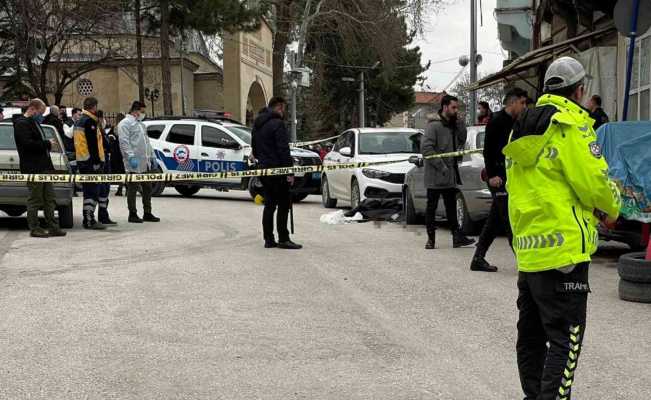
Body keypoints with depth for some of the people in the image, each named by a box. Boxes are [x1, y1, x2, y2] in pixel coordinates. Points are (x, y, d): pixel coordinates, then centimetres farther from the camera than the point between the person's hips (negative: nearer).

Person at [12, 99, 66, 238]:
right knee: (35, 199, -4)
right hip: (33, 169, -10)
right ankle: (34, 228, 3)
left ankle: (52, 227, 13)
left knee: (50, 199, 9)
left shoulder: (33, 123, 22)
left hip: (44, 167, 10)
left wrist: (47, 144, 11)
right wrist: (47, 144, -15)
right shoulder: (21, 124, -10)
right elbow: (27, 143, -22)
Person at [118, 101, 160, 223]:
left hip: (145, 163, 9)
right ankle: (132, 214, 4)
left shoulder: (140, 124, 23)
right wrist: (131, 157, -24)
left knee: (147, 188, 11)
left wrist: (152, 156, 21)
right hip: (134, 164, -9)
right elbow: (124, 142, -16)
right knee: (133, 189, -2)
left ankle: (147, 213, 19)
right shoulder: (125, 124, -6)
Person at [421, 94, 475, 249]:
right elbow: (426, 148, -20)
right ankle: (431, 238, 8)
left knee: (451, 207, 10)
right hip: (435, 177, -8)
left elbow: (462, 139, 14)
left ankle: (457, 237, 13)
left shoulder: (453, 125, 13)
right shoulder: (434, 125, -13)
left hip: (449, 176, 8)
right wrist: (441, 166, -21)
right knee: (432, 207, 2)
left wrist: (460, 122, 1)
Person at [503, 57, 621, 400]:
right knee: (565, 338, -3)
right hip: (563, 246, -8)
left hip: (528, 247, 8)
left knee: (531, 333, 17)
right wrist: (611, 209, 6)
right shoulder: (571, 124, -10)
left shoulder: (521, 130, 15)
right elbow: (594, 182, -15)